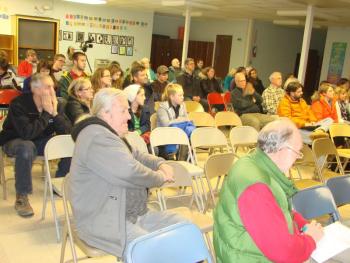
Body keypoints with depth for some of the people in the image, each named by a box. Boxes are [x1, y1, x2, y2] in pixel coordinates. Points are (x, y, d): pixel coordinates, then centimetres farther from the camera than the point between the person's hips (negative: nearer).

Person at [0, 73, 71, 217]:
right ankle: (21, 197, -25)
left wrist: (55, 113, -28)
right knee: (26, 147, -40)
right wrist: (47, 114, -31)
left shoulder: (56, 104, -8)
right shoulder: (18, 104, -23)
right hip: (15, 141, -5)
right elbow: (26, 133, -35)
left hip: (43, 142, 5)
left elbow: (67, 131, -14)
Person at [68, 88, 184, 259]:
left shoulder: (111, 135, 17)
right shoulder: (97, 137, -20)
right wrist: (161, 177, -10)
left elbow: (137, 157, 26)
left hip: (136, 214, 10)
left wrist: (161, 164, 4)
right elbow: (131, 172, -29)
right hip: (103, 222, -10)